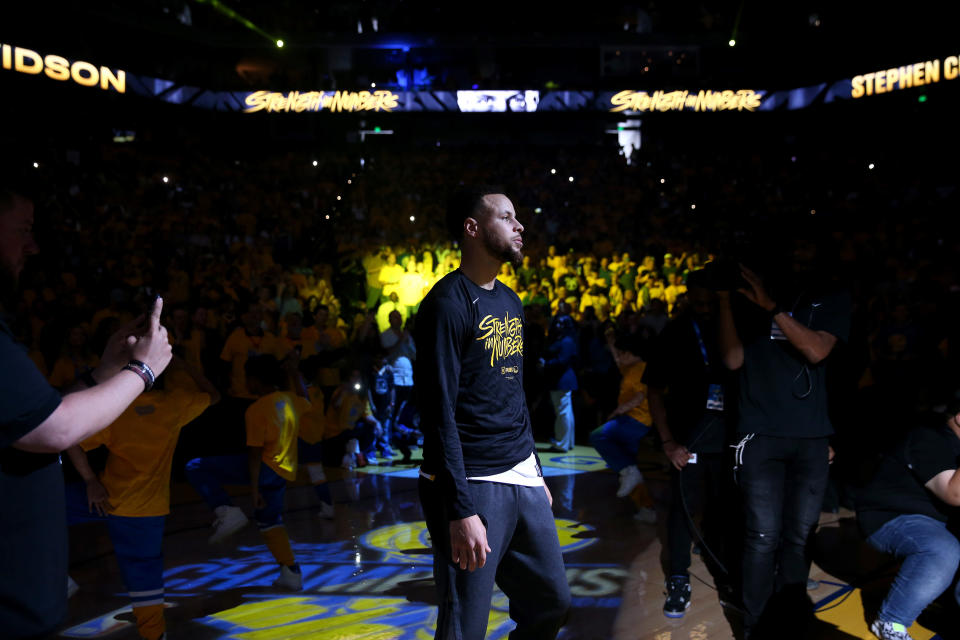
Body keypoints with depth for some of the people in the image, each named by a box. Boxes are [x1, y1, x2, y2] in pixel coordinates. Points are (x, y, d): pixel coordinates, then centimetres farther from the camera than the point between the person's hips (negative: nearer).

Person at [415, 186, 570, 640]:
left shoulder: (511, 302, 13)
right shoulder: (448, 302, -13)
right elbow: (439, 412, -18)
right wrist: (460, 510, -22)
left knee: (553, 603, 16)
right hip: (472, 485, -8)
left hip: (523, 480, 8)